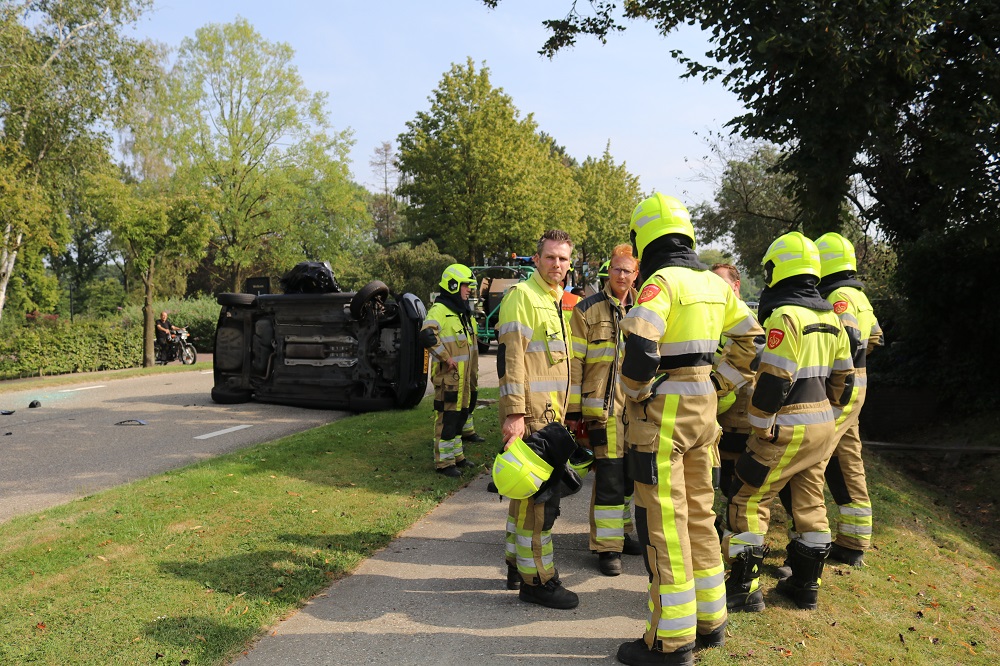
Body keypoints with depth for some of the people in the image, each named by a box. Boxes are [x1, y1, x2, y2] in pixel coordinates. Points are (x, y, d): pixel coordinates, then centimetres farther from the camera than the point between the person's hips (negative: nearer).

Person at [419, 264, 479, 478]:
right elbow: (427, 336, -31)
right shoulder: (439, 310, -14)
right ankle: (444, 462, 4)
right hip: (448, 377, -9)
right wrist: (446, 357, -24)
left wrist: (472, 371, 23)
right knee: (447, 418, -4)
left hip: (464, 377, 9)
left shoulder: (464, 312, 17)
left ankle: (457, 455, 29)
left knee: (460, 415, 17)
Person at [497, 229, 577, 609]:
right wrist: (514, 414, -24)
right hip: (529, 415, -10)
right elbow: (511, 357, -18)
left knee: (529, 492, 17)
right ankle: (536, 580, 5)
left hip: (549, 414, 10)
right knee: (539, 496, -5)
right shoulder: (522, 296, -10)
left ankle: (518, 565, 30)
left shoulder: (557, 302, 19)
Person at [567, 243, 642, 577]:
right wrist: (572, 409, -6)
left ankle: (623, 533, 30)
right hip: (603, 405, -5)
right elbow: (575, 361, -3)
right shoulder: (588, 309, -2)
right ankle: (607, 546, 4)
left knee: (631, 473, 13)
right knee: (609, 475, -7)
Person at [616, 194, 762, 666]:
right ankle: (709, 621, 31)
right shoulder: (714, 283, 10)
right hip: (703, 406, 8)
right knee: (698, 514, 18)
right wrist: (719, 385, 17)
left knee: (663, 524, 1)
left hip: (663, 411, -8)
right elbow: (748, 339, 17)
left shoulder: (661, 282, -16)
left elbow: (639, 347, -28)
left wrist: (635, 395, -11)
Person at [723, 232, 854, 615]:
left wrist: (760, 428, -13)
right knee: (810, 504, 16)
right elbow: (843, 377, 15)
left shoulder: (784, 316, -17)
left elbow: (774, 380, -22)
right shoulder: (830, 318, 10)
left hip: (787, 429, -9)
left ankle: (744, 589, 5)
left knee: (747, 501, 0)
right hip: (823, 426, 9)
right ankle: (805, 585, 27)